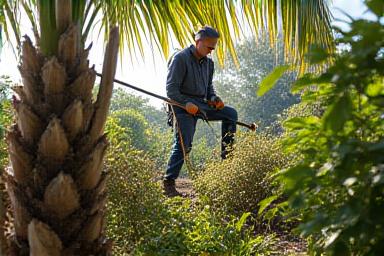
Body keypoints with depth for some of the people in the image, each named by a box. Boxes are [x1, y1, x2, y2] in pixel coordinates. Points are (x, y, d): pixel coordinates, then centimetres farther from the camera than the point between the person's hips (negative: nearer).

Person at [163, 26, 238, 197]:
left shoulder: (208, 62, 15)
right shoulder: (180, 58, -8)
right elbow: (171, 89, -13)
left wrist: (213, 98, 1)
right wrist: (186, 103, -27)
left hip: (201, 104, 7)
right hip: (183, 105, -7)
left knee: (231, 113, -2)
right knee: (183, 145, -13)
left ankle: (227, 156, 1)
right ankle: (168, 184, -6)